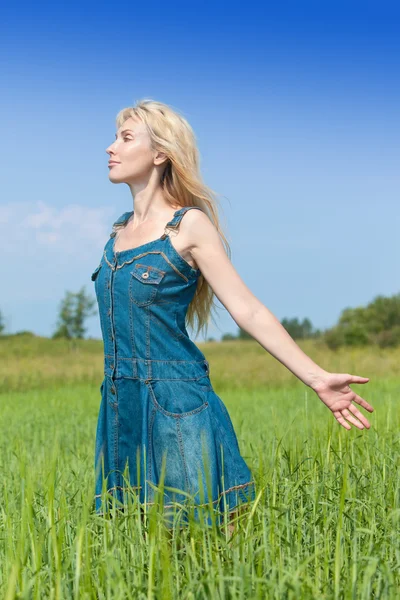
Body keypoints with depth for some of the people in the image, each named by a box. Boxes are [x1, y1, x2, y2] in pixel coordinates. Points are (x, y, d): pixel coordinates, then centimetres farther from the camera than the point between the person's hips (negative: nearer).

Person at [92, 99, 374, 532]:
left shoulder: (189, 225, -7)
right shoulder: (120, 230, 12)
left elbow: (249, 311, -11)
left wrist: (317, 378, -17)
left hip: (175, 406, -6)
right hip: (121, 409, 7)